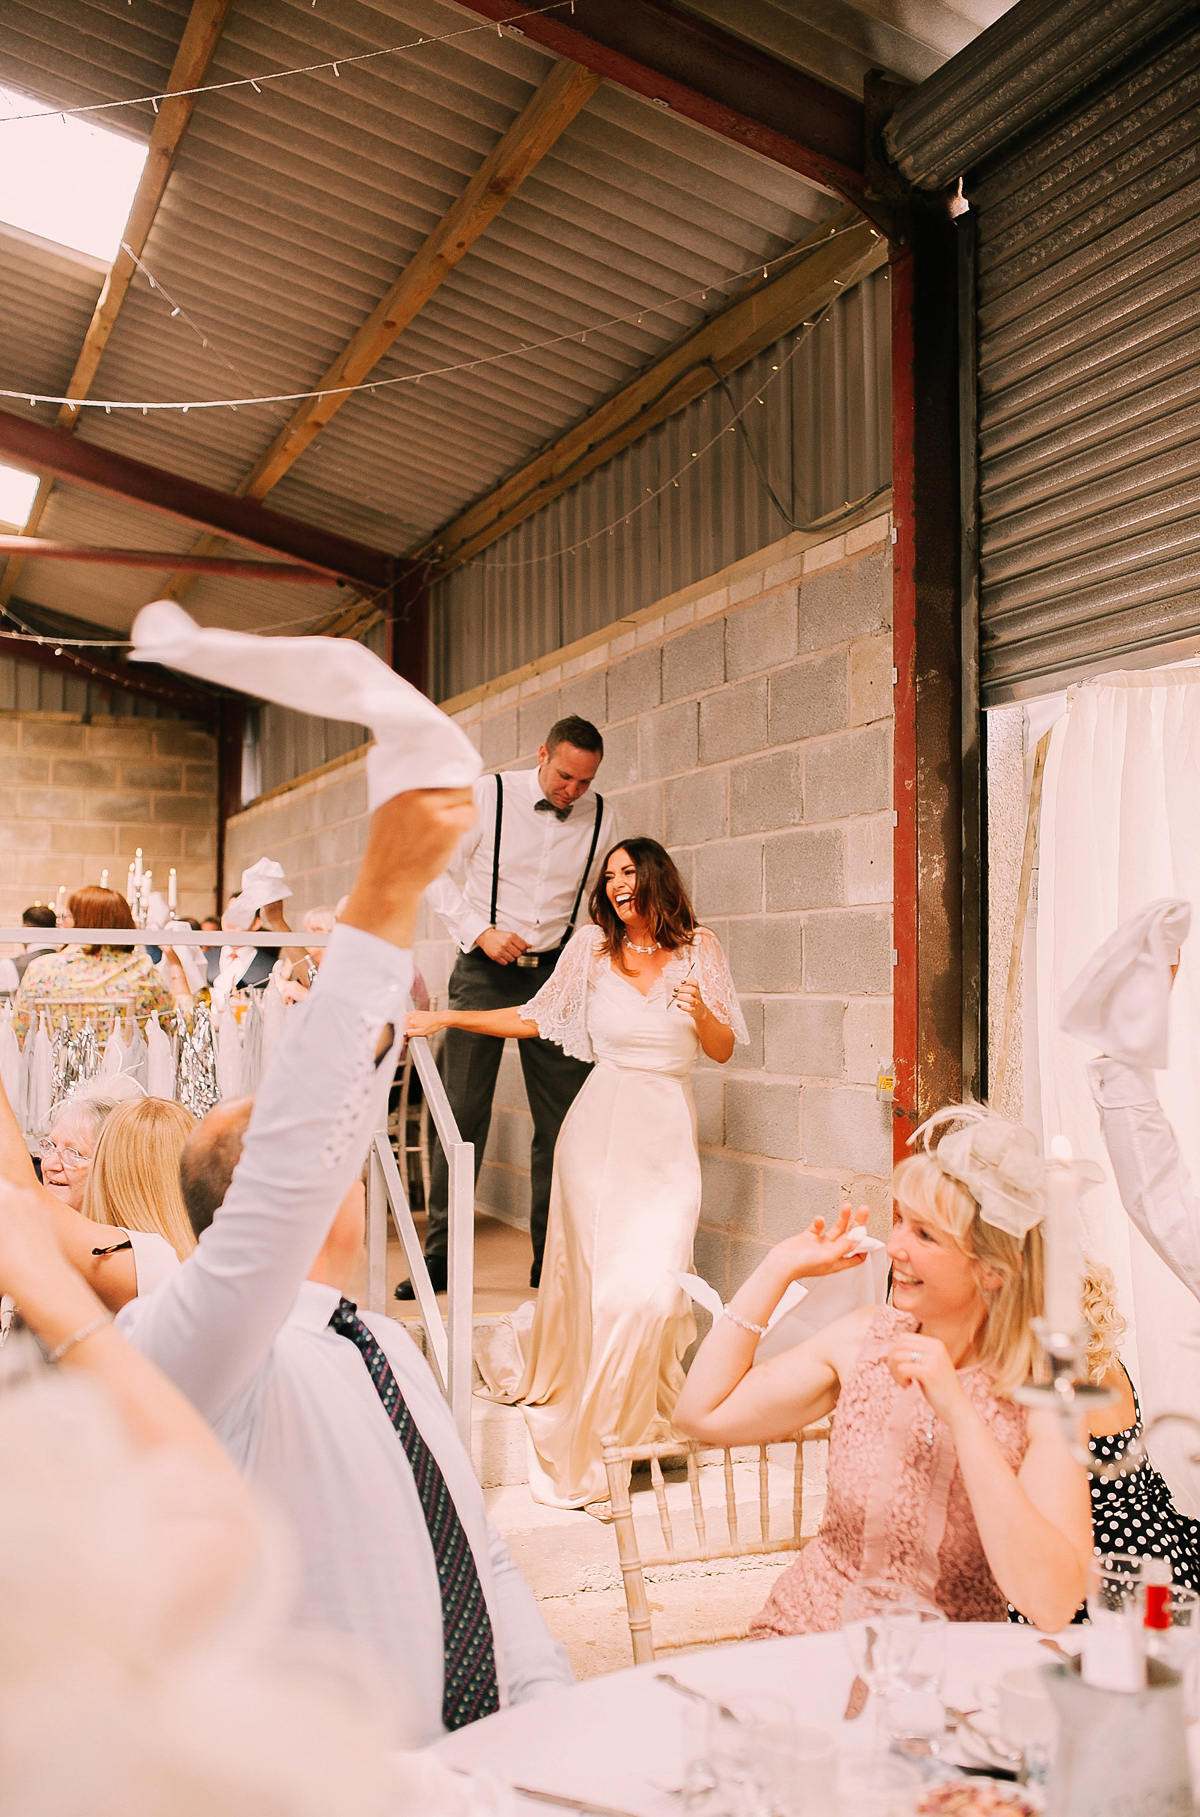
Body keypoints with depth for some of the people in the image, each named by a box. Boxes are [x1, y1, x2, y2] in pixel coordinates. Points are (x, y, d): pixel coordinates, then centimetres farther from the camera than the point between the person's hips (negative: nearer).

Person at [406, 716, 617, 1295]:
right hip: (484, 968, -2)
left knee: (563, 1120, 1)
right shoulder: (488, 795, -5)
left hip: (555, 971, 2)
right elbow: (438, 874, 1)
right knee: (463, 1115, -1)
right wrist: (481, 933, -11)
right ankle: (439, 1256, 11)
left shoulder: (600, 819, 2)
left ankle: (552, 1262, 13)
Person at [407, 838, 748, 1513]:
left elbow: (724, 1049, 7)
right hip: (601, 1128, 0)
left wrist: (701, 1011, -14)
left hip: (668, 1134, 0)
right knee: (597, 1286, -3)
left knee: (653, 1288, -7)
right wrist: (444, 1018, 7)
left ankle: (631, 1421, 23)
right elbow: (535, 1019, 11)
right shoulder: (592, 948, 5)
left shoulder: (699, 949, 4)